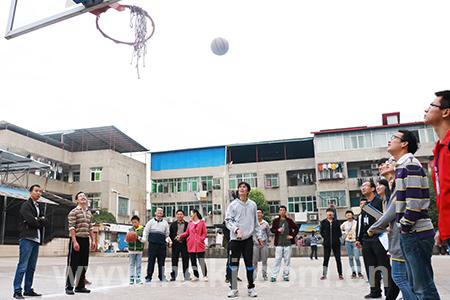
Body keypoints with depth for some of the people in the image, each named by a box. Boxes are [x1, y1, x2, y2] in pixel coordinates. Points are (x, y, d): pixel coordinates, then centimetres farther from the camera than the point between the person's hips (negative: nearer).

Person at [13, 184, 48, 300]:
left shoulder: (39, 207, 19)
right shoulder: (26, 205, -3)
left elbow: (45, 221, 8)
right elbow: (31, 221, -15)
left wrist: (38, 220, -9)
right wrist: (40, 222, 1)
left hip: (36, 239, 7)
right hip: (27, 238, -7)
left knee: (31, 267, 10)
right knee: (22, 266, -8)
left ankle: (28, 289, 16)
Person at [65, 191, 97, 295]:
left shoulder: (89, 213, 14)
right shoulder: (74, 212, -6)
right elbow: (71, 228, -12)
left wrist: (93, 240, 11)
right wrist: (75, 241, -19)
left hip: (85, 240, 7)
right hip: (76, 239, -7)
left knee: (83, 264, 10)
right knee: (72, 263, -2)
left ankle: (80, 286, 20)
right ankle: (69, 287, 8)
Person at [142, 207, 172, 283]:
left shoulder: (165, 223, 16)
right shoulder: (151, 221, 10)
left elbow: (167, 234, 17)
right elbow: (146, 231, 6)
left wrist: (168, 240, 1)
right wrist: (144, 239, -8)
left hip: (162, 244, 2)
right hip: (152, 243, -2)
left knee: (161, 261, 4)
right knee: (151, 260, -2)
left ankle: (162, 277, 13)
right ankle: (148, 277, 6)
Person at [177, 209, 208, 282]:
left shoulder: (202, 222, 2)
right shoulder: (190, 222, 13)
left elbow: (204, 233, 1)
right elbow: (187, 232, 13)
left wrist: (201, 239, -12)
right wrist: (180, 236, 0)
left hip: (199, 245, -4)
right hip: (191, 245, 4)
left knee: (201, 260, -7)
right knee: (193, 261, 6)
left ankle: (205, 276, 4)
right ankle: (196, 276, 16)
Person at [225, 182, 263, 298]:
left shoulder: (252, 204, 9)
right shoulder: (233, 204, 1)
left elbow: (256, 222, 14)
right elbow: (228, 220, -3)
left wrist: (259, 236, 11)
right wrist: (236, 229, -18)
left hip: (248, 238, 2)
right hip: (235, 239, -1)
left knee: (249, 264, 6)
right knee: (233, 264, 1)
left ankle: (251, 287, 19)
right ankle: (233, 289, 11)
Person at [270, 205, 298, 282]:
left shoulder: (289, 220, 5)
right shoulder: (275, 220, 4)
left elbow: (296, 228, 10)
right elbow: (272, 229, 7)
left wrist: (292, 235, -1)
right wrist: (277, 230, -12)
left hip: (288, 243, 1)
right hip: (279, 243, -1)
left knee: (287, 260, 5)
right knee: (277, 259, -4)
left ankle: (286, 276, 15)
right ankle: (274, 276, 0)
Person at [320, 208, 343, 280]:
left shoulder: (336, 222, 4)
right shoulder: (323, 222, 2)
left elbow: (339, 231, 8)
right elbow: (321, 232, 7)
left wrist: (337, 236, -8)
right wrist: (325, 237, -5)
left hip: (336, 243, 1)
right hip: (327, 243, 0)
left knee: (338, 259, 5)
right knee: (326, 259, 3)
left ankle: (340, 274, 14)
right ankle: (324, 274, 11)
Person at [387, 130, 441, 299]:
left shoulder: (410, 164, -13)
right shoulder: (402, 165, 18)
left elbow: (414, 200, -21)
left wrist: (405, 226, -14)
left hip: (416, 233, -10)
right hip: (410, 234, 10)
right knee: (416, 285, 16)